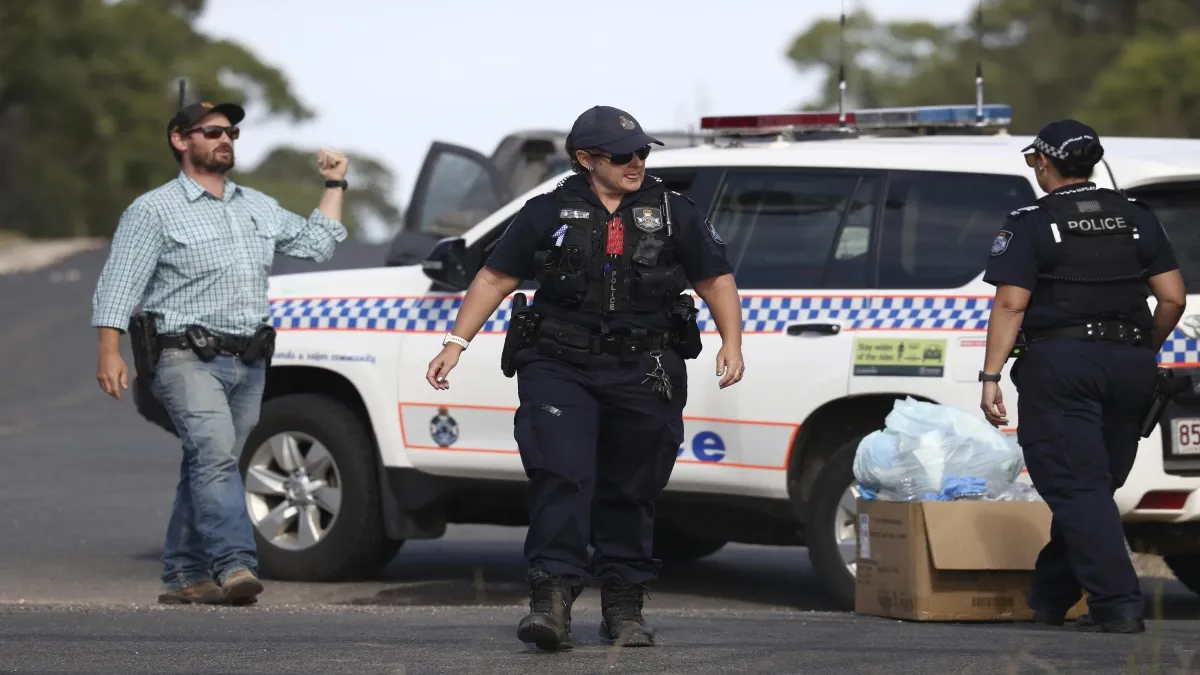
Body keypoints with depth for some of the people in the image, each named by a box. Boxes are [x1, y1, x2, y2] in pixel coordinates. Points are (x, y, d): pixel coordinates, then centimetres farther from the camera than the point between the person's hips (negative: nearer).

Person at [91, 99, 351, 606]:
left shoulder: (258, 208, 19)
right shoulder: (154, 211, 0)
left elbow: (316, 244, 24)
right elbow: (118, 284, -6)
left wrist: (334, 186, 21)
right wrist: (109, 351, -16)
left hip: (248, 363, 6)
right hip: (187, 359, -6)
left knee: (208, 468, 7)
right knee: (214, 453, -23)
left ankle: (185, 576, 13)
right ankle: (235, 565, -34)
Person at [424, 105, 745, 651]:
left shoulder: (674, 214, 9)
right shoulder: (548, 214, 6)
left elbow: (716, 280, 13)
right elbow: (494, 279, 9)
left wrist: (731, 343, -1)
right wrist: (455, 345, 2)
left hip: (643, 377, 2)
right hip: (561, 370, -1)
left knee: (630, 492, 7)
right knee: (561, 478, -16)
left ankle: (624, 606, 17)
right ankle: (552, 599, -21)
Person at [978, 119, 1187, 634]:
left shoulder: (1030, 225, -4)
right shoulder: (1137, 218, 10)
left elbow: (1010, 305, -12)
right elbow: (1173, 298, 6)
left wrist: (990, 376, -12)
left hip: (1059, 365, -5)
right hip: (1128, 368, 5)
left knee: (1078, 490, -5)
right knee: (1094, 486, 15)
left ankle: (1117, 604, -16)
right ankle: (1049, 599, 24)